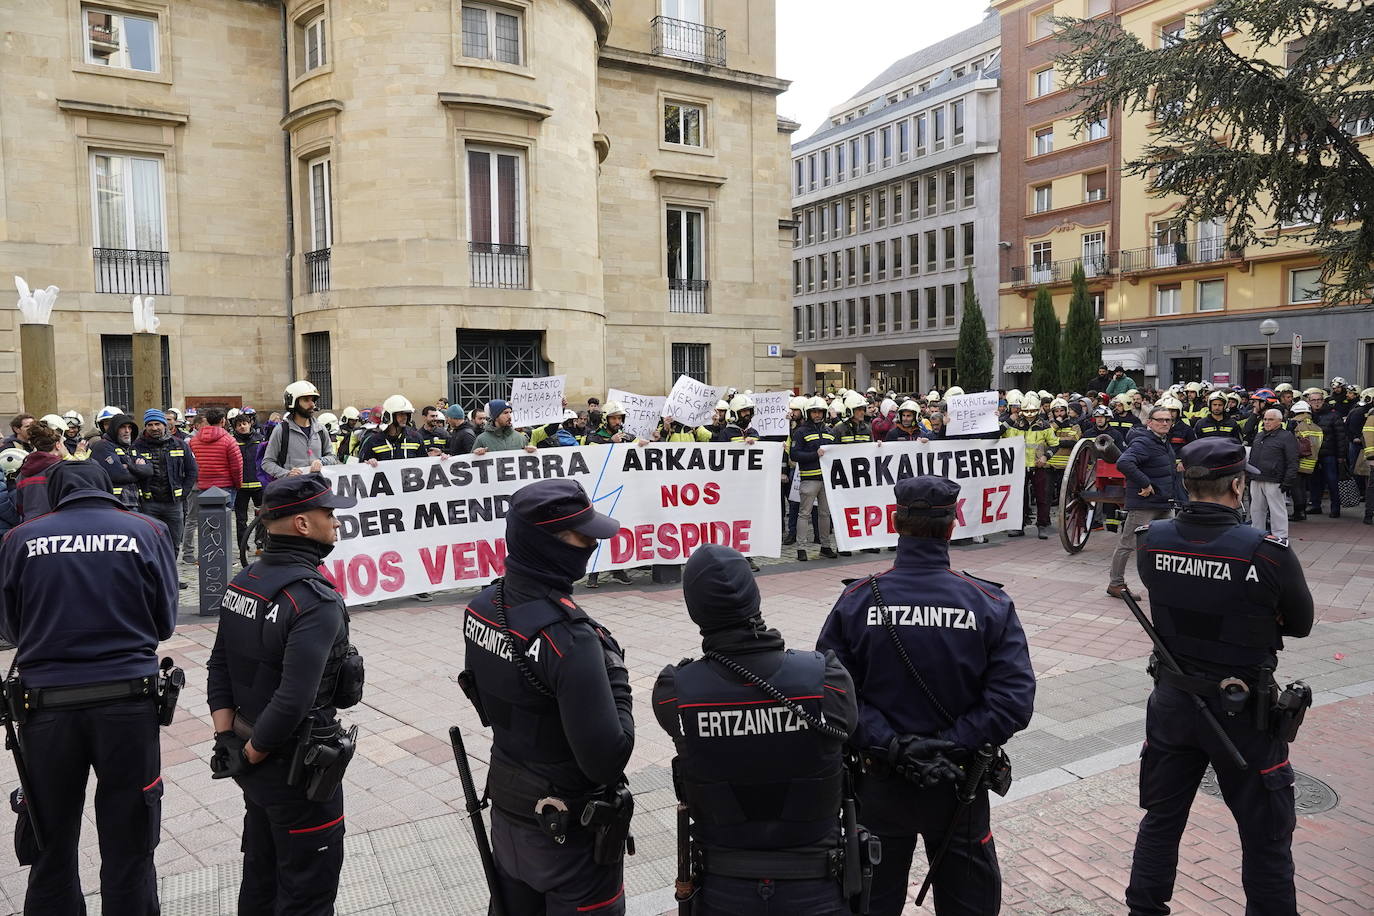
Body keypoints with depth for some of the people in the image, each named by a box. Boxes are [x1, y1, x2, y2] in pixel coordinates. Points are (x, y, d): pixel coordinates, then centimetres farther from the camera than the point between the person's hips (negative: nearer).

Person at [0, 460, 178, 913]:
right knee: (128, 846, 10)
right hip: (128, 703, -1)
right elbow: (164, 622, 4)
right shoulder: (147, 531, -2)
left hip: (46, 704, 1)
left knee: (51, 844, 17)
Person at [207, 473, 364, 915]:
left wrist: (227, 741, 2)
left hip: (258, 764, 8)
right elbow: (293, 701, -30)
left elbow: (219, 668, 5)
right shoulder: (316, 600, -25)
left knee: (261, 878, 25)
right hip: (299, 770, -8)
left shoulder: (244, 582, 1)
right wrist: (250, 755, -16)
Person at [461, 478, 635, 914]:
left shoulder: (482, 607, -6)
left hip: (506, 811, 7)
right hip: (570, 829, -7)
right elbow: (606, 759, -28)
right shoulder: (569, 636, -31)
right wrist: (617, 684, -15)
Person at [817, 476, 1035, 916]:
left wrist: (890, 746, -17)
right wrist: (951, 746, -17)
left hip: (880, 785, 0)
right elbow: (1014, 699, -19)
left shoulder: (857, 602, -12)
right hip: (958, 786, 0)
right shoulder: (990, 604, -12)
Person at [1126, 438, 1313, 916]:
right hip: (1242, 713, -4)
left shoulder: (1150, 541, -11)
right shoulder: (1268, 553, -22)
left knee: (1161, 821, 20)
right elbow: (1300, 624, -5)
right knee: (1266, 839, 15)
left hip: (1172, 702, 4)